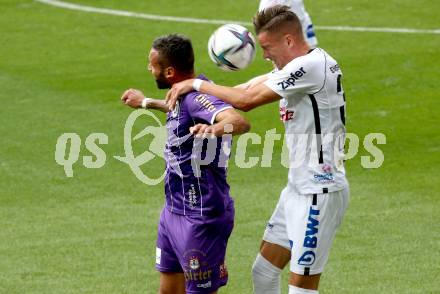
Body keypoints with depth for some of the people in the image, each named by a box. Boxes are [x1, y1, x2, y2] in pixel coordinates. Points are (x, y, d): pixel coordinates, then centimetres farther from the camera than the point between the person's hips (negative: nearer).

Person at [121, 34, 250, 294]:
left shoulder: (198, 97, -24)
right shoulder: (185, 94, 7)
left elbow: (240, 122, -42)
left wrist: (216, 129, -63)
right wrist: (147, 103, 47)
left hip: (200, 217, -10)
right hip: (175, 211, 10)